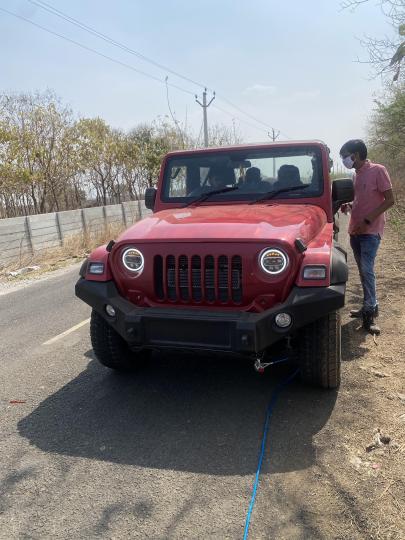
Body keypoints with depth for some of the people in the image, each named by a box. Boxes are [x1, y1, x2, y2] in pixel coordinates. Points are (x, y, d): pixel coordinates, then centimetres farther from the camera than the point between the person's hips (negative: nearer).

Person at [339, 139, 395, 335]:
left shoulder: (377, 170, -10)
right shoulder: (357, 174, 13)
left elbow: (389, 200, -12)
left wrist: (367, 221, -19)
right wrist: (349, 205, 3)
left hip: (371, 231, -8)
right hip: (355, 230, 8)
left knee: (366, 270, -13)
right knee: (363, 270, 12)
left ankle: (370, 313, -7)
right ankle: (370, 306, 23)